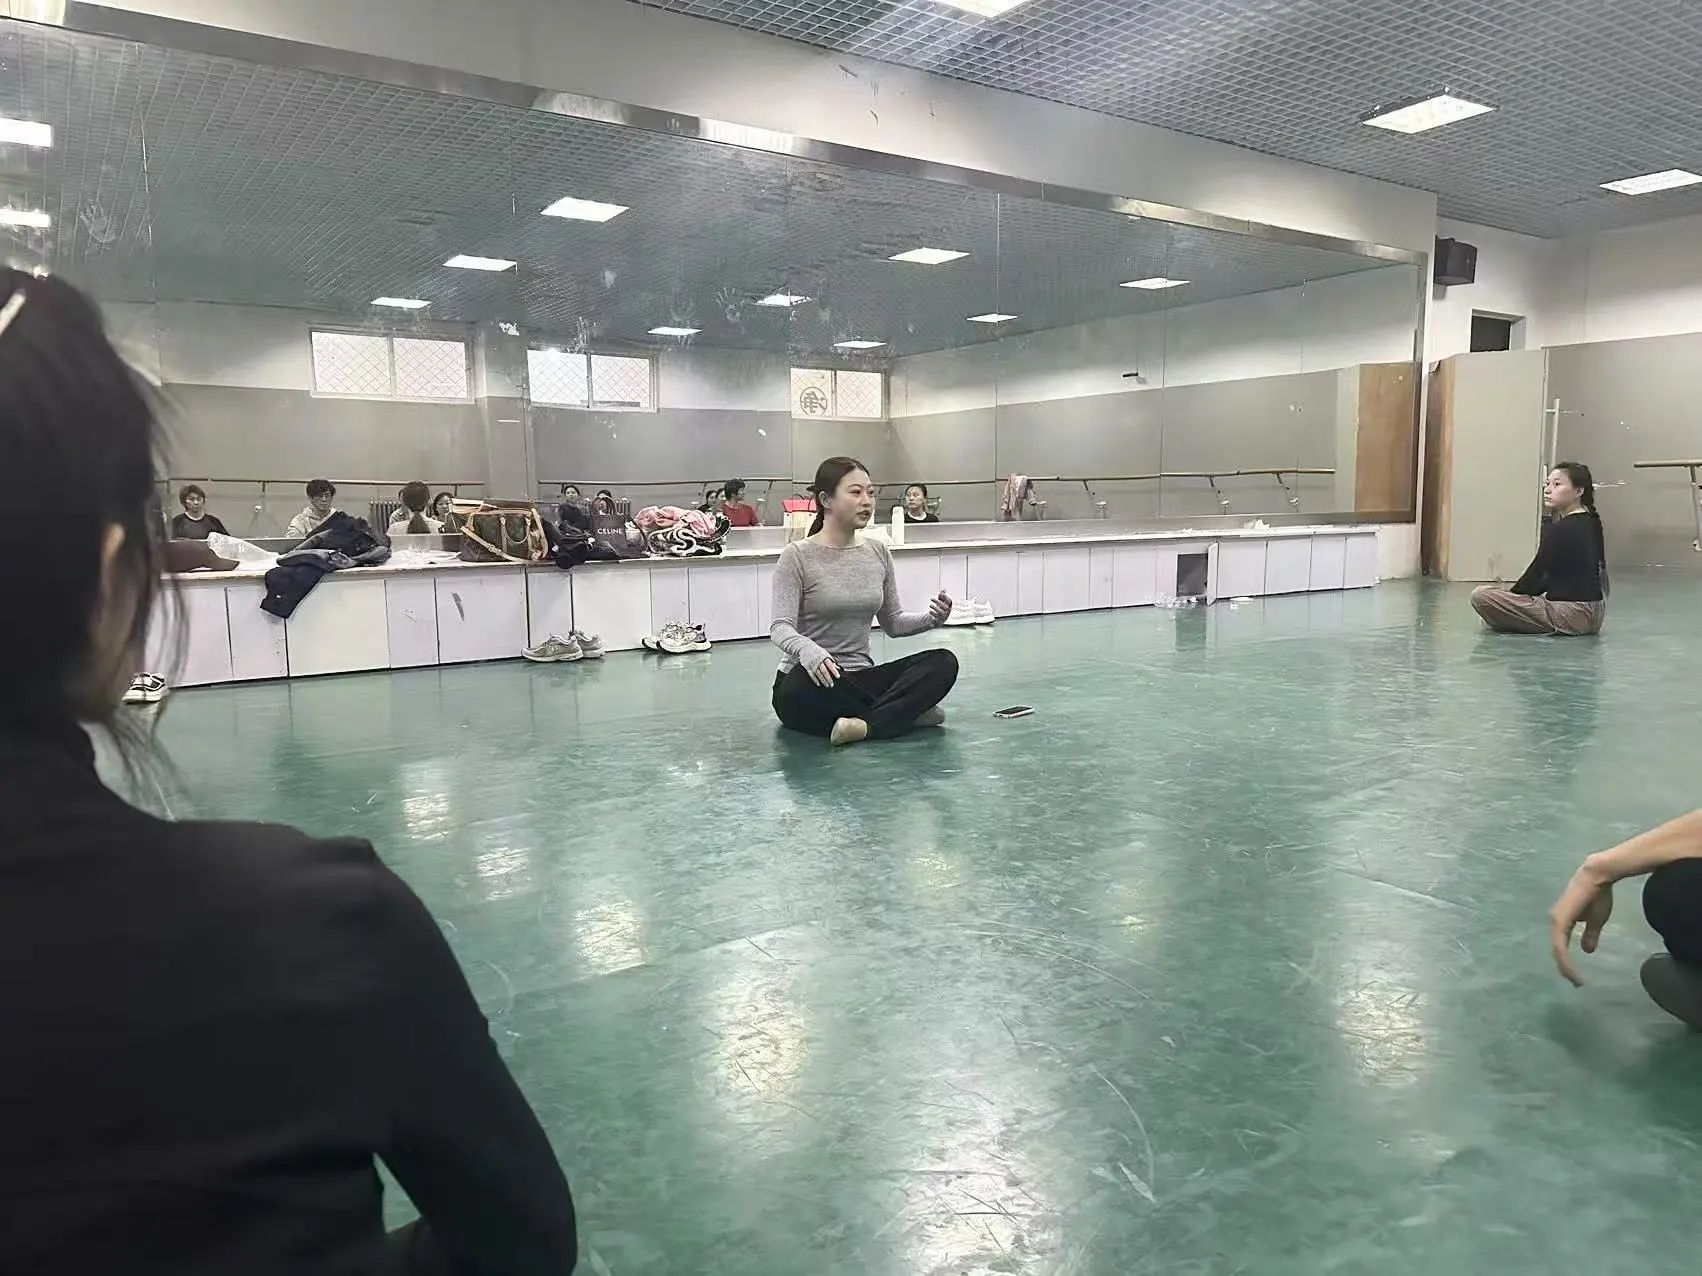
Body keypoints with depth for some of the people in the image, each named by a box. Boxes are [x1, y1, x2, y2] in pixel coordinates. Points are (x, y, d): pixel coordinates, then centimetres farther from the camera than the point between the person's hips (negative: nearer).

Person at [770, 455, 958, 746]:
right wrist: (809, 652, -41)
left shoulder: (878, 553, 7)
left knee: (944, 663, -17)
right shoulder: (798, 556, -8)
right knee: (810, 679, -41)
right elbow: (781, 627, -18)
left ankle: (865, 725, -31)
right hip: (810, 683, -4)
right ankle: (904, 712, -19)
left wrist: (931, 618, -7)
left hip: (860, 678, 5)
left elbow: (892, 622, 15)